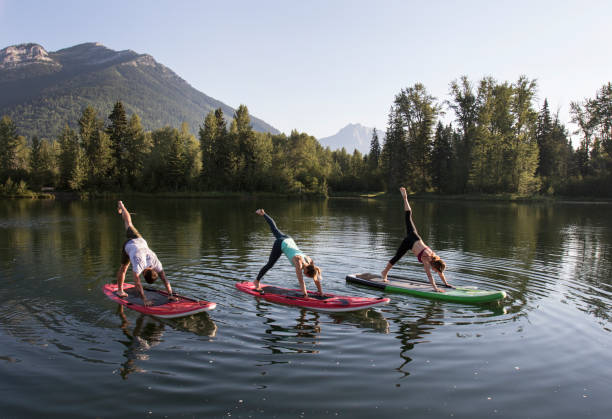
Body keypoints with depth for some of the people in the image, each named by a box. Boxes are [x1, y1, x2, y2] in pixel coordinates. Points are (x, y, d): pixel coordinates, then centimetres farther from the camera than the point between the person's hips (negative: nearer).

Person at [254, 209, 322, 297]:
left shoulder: (310, 262, -18)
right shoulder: (298, 262, -34)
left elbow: (316, 279, -9)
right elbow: (301, 281, -33)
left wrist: (321, 292, -6)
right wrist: (305, 295, -31)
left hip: (288, 240, 6)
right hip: (281, 244, -6)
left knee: (274, 229, 27)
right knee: (269, 265, 6)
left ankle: (263, 213, 45)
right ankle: (257, 281, 23)